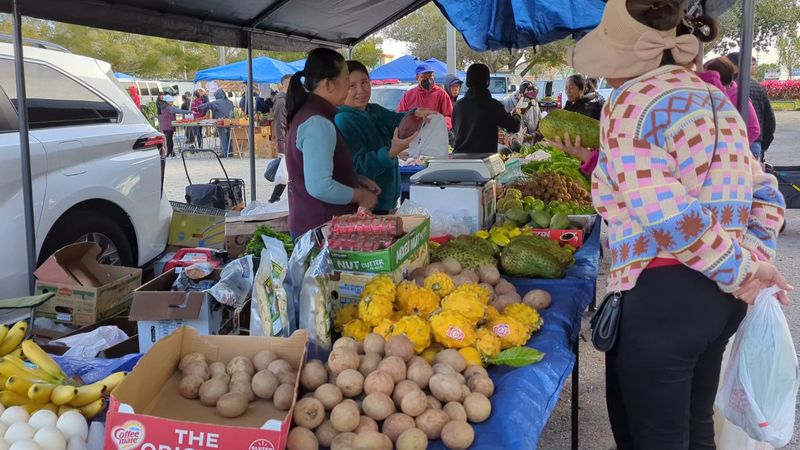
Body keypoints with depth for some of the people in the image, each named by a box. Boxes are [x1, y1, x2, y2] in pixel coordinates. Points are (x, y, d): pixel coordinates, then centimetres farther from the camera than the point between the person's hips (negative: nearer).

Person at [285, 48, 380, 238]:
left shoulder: (309, 112, 12)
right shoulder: (318, 123, -20)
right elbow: (319, 187, -29)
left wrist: (358, 181, 9)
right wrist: (360, 196, -13)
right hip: (319, 229, -10)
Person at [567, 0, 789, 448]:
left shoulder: (630, 100, -12)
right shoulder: (715, 98, 13)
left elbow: (667, 216, -23)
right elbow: (765, 193, 13)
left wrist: (741, 272, -12)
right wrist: (754, 261, 3)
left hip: (663, 294, -8)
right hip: (721, 293, 9)